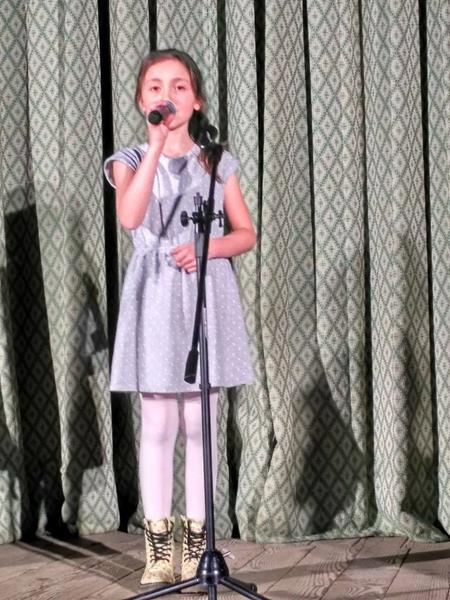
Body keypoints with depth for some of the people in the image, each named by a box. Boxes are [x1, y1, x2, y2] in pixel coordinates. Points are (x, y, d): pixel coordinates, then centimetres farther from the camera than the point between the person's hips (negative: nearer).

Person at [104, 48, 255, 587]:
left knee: (200, 425, 4)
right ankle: (158, 547, 11)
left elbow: (246, 233, 10)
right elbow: (130, 217, -19)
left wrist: (207, 248, -10)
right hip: (155, 300, -1)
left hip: (207, 297, 1)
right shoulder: (130, 161, 3)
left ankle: (196, 542, 14)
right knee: (158, 427, 1)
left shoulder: (217, 163, 8)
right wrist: (158, 144, -23)